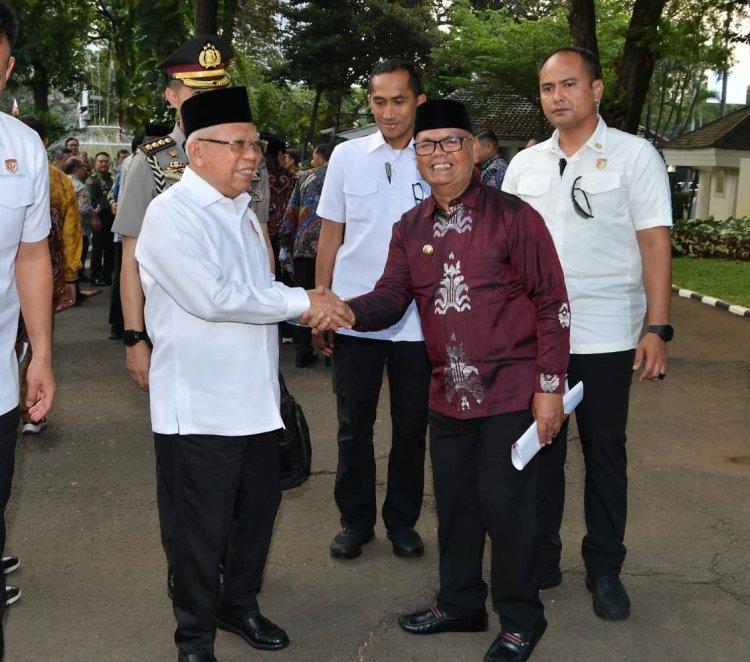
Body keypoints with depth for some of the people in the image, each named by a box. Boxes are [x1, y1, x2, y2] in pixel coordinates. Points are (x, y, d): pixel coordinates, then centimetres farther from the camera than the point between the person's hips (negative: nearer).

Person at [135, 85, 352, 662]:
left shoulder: (241, 209, 13)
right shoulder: (172, 214, -15)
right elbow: (212, 297, -25)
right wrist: (302, 301, -20)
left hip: (256, 396, 8)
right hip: (203, 402, -8)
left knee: (260, 506, 17)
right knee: (204, 522, 3)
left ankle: (240, 605, 38)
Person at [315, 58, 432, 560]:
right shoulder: (347, 156, 4)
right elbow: (330, 236, 8)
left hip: (418, 317, -1)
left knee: (412, 425, 9)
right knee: (354, 424, 8)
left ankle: (402, 520, 26)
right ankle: (355, 519, 24)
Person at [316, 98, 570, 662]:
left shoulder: (513, 216, -10)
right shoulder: (411, 229, 7)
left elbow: (551, 304, -9)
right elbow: (391, 298, 2)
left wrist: (550, 386, -12)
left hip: (511, 393, -5)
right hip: (449, 394, 6)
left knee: (505, 505, 1)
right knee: (455, 503, 16)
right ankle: (460, 604, 36)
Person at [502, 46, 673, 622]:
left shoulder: (634, 155, -3)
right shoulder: (525, 164, 9)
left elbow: (655, 243, -8)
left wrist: (658, 328, -14)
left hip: (606, 336, -4)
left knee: (605, 454, 7)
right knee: (539, 448, 11)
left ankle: (605, 569, 21)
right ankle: (540, 558, 25)